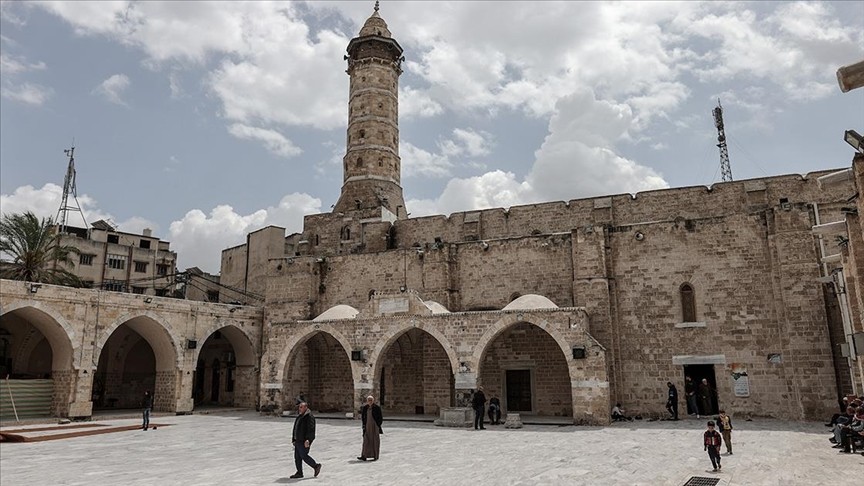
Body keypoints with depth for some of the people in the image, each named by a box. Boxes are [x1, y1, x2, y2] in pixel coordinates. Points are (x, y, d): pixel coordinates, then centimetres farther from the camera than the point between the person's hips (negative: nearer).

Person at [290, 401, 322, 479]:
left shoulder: (309, 417, -14)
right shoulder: (300, 416, 16)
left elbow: (310, 429, -21)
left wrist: (308, 440, -28)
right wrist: (294, 439, 20)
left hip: (304, 441, -9)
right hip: (298, 441, 9)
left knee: (303, 456, -7)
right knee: (297, 457, 8)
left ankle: (316, 466, 9)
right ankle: (299, 473, 15)